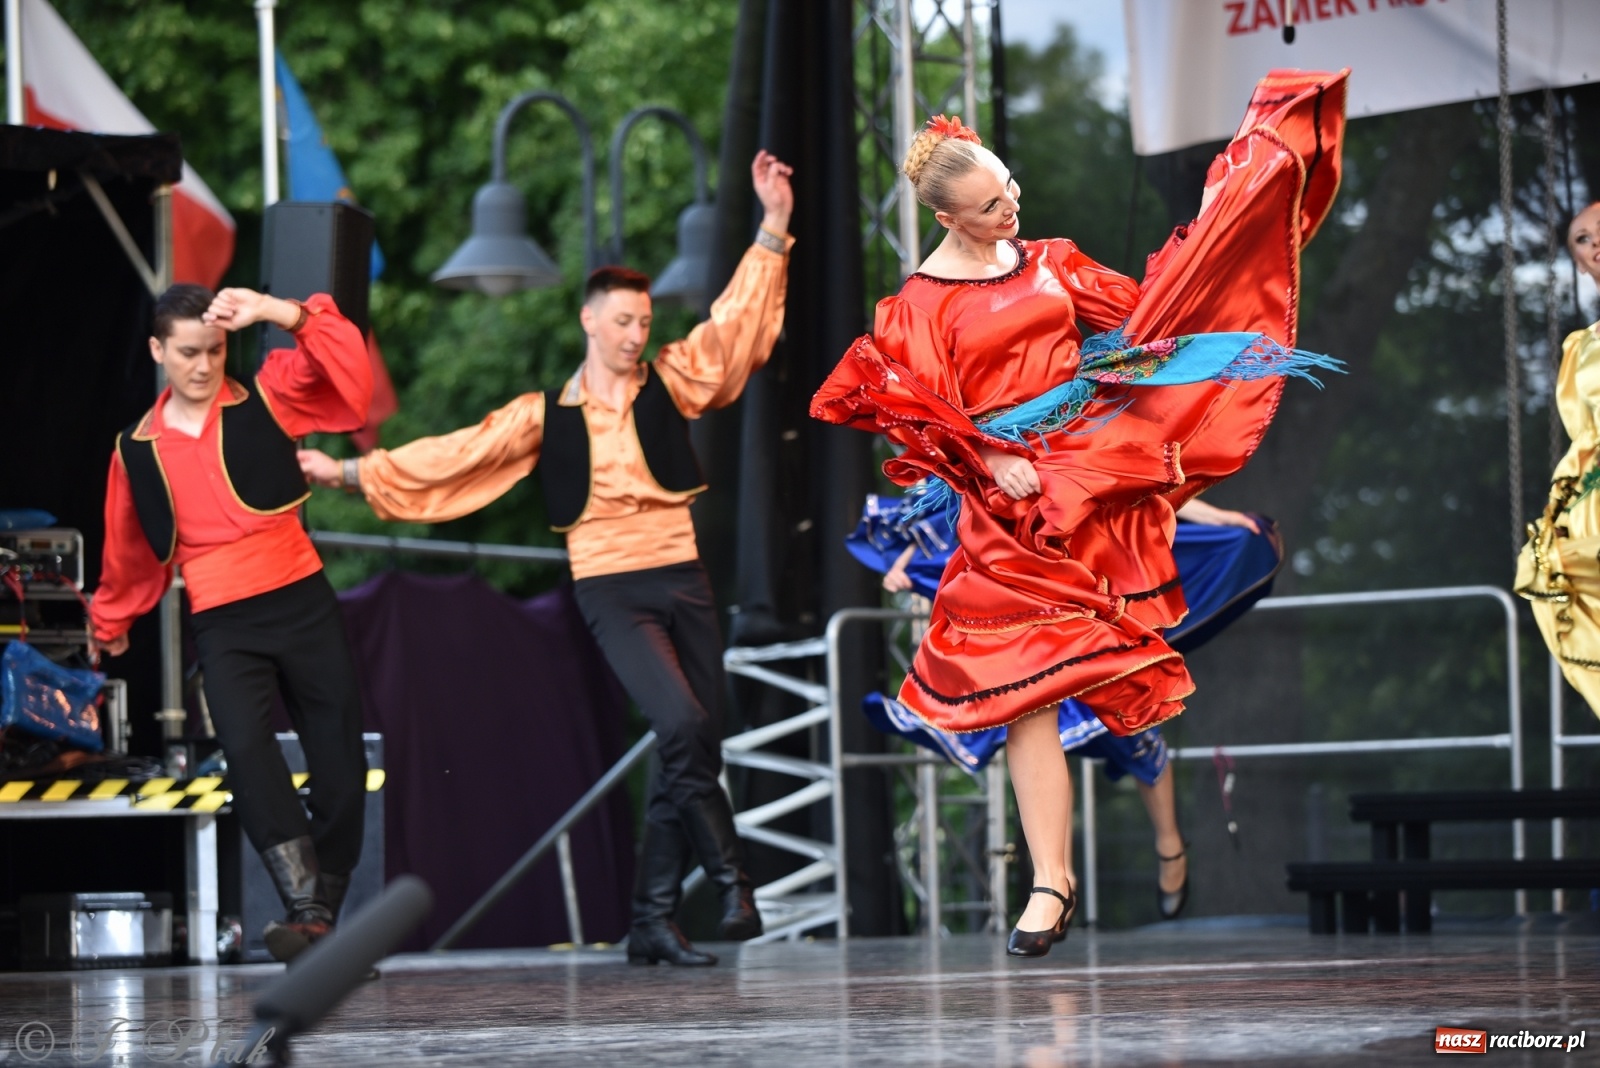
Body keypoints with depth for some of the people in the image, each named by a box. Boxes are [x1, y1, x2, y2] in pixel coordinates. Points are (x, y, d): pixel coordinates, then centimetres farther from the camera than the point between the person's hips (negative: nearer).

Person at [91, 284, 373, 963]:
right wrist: (111, 622, 33)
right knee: (246, 751, -24)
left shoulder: (265, 400, 2)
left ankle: (323, 917, 11)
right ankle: (304, 906, -31)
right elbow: (129, 548, 22)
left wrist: (273, 312, -24)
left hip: (303, 602, 0)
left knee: (341, 766, -1)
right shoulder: (138, 449, 7)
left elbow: (342, 359, -12)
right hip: (223, 626, 0)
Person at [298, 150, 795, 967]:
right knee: (682, 724, -24)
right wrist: (351, 472, 6)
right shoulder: (545, 416, 5)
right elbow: (457, 456, 7)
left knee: (692, 748, 2)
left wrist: (773, 229, -4)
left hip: (683, 583, 3)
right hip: (611, 589, -3)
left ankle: (652, 921, 10)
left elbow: (735, 321, 5)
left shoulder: (671, 381, 8)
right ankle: (733, 882, -12)